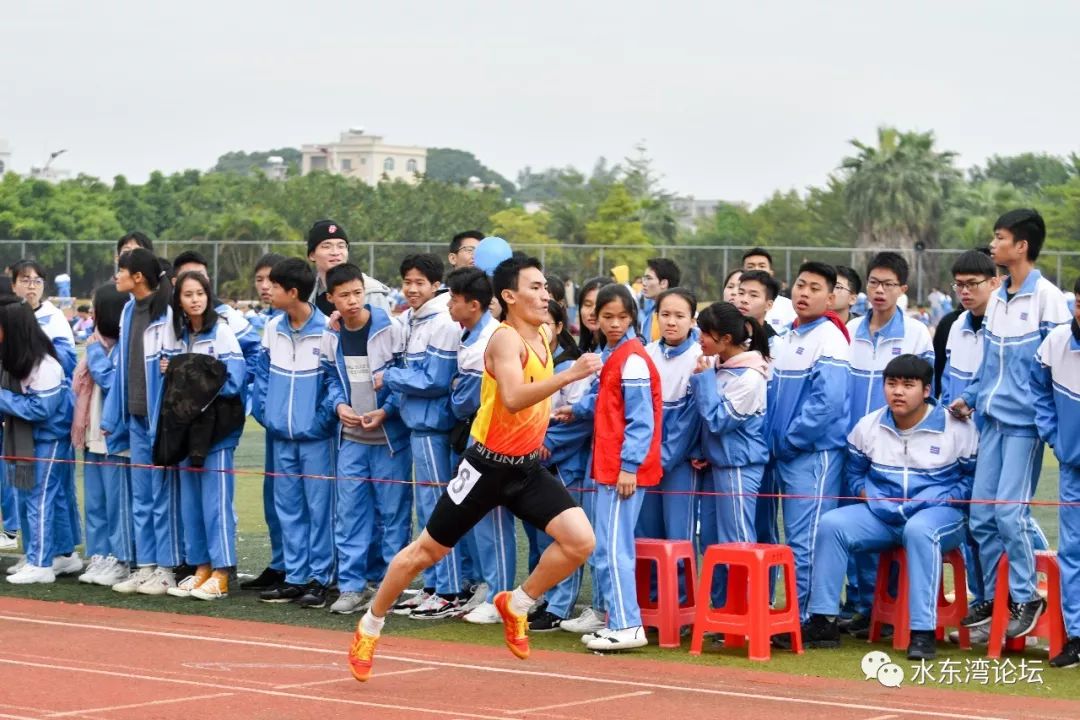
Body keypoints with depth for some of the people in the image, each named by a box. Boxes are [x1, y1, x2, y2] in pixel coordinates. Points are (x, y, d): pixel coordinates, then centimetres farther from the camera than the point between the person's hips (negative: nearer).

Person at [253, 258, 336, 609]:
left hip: (315, 436, -6)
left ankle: (319, 579, 4)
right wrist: (263, 410, 3)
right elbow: (263, 372, 14)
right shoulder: (272, 329, 7)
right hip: (281, 435, 6)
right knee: (288, 507, 9)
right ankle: (295, 577, 15)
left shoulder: (326, 330, -12)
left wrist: (324, 418, -13)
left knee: (319, 507, 0)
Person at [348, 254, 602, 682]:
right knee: (427, 551, 6)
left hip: (527, 467, 7)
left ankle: (516, 605, 10)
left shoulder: (541, 337, 5)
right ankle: (369, 628, 24)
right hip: (489, 466, -7)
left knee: (580, 541, -12)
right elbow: (513, 398, -38)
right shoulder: (505, 339, -19)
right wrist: (569, 376, -44)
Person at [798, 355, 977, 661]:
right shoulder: (868, 426, 7)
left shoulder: (957, 428, -5)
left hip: (938, 513, -5)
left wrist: (947, 499, -15)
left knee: (919, 530, -40)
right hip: (882, 514, 5)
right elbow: (855, 472, 20)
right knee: (831, 524, -17)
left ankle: (923, 632, -40)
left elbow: (975, 476, -2)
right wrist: (868, 495, 1)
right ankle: (823, 622, -13)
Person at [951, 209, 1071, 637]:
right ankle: (991, 596, 17)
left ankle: (1026, 598, 2)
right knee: (981, 513, 6)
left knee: (1009, 511, -10)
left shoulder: (1046, 297, -9)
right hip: (993, 420, 7)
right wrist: (970, 398, 10)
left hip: (1024, 422, -7)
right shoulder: (996, 299, 13)